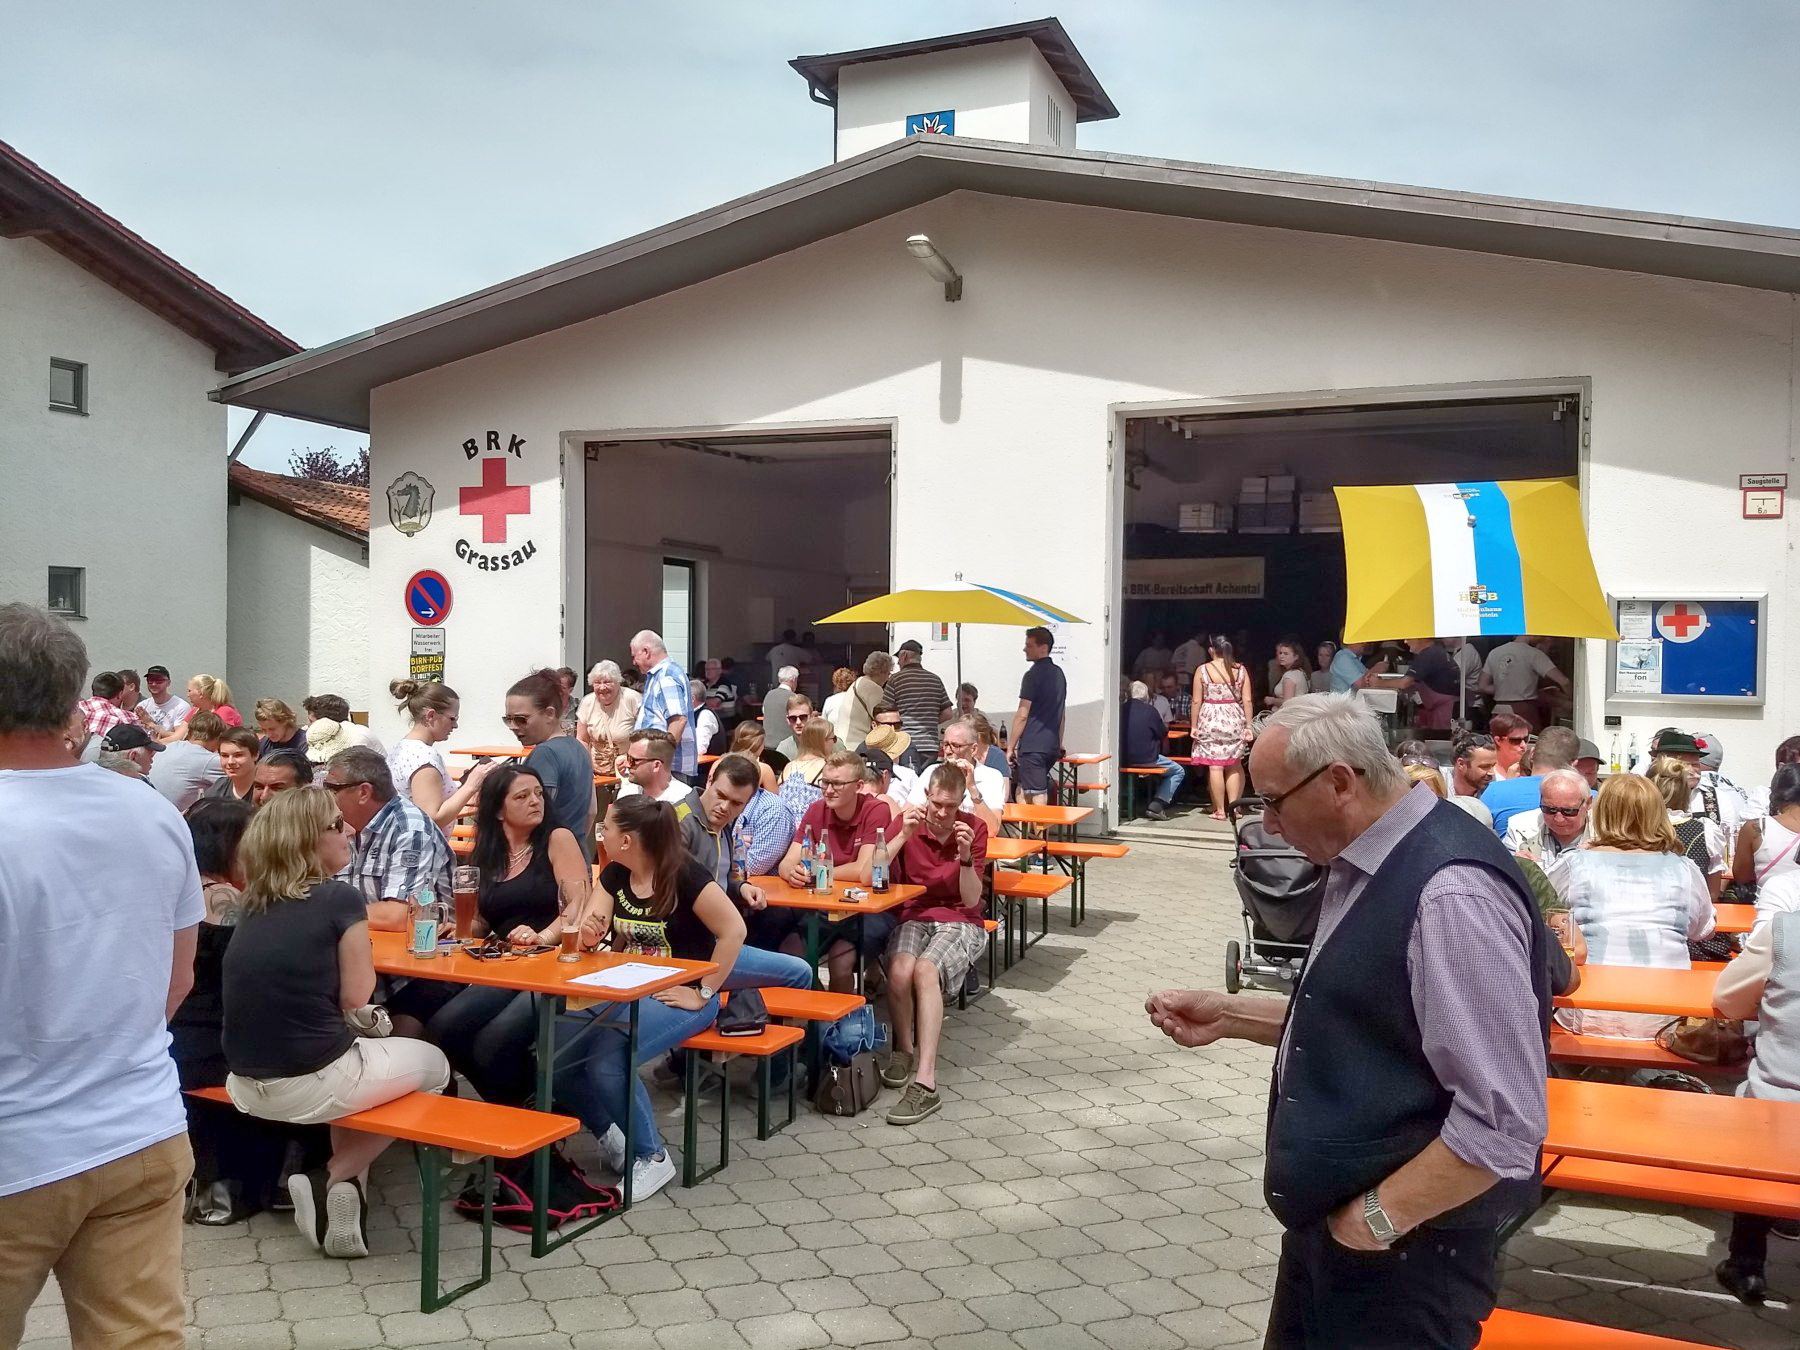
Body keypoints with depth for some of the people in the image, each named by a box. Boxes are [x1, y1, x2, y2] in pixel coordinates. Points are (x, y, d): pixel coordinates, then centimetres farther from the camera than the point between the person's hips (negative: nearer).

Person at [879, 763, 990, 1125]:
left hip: (960, 923, -1)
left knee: (926, 970, -34)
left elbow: (971, 899, -2)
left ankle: (925, 1081, -36)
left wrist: (965, 855, -18)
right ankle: (905, 1050, -3)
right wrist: (904, 835, -18)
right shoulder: (909, 822, 4)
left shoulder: (975, 828, 1)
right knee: (900, 970, -32)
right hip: (913, 917, 2)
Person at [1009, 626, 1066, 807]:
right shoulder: (1059, 673, 14)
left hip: (1032, 746, -8)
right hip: (1052, 746, 8)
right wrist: (1059, 744, 27)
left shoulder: (1033, 675, -12)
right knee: (1022, 791, 18)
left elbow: (1022, 715, -14)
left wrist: (1010, 747, -8)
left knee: (1037, 798, -6)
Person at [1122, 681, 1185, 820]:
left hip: (1123, 759, 6)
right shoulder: (1149, 710, -9)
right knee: (1178, 772, 12)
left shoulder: (1122, 709, 2)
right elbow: (1164, 734, 1)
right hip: (1145, 759, -6)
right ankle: (1156, 805, -2)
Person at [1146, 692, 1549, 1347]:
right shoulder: (1365, 867, 4)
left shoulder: (1451, 894, -26)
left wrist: (1376, 1219, -19)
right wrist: (1230, 1015, 6)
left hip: (1399, 1251, -9)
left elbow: (1504, 1123, -27)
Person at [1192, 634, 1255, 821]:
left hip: (1211, 721, -3)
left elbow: (1197, 701, -5)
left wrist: (1194, 726, 2)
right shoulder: (1240, 670, 2)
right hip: (1234, 721, 3)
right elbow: (1247, 700, -1)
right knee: (1234, 766, 13)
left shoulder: (1203, 670, -4)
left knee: (1215, 766, 0)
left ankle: (1219, 810, 3)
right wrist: (1248, 726, 4)